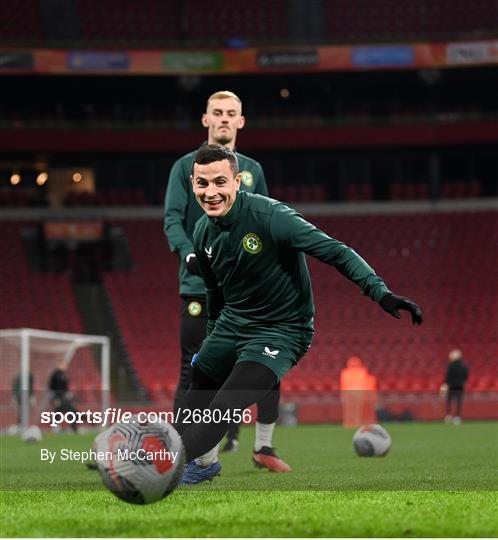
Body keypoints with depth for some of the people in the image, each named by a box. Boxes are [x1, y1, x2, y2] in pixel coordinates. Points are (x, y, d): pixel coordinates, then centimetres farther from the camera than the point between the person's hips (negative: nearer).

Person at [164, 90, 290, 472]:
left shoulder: (252, 171, 16)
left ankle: (264, 447, 9)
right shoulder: (187, 167, 4)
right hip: (201, 286, -3)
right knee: (194, 370, -3)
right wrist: (190, 254, -22)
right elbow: (172, 219, -4)